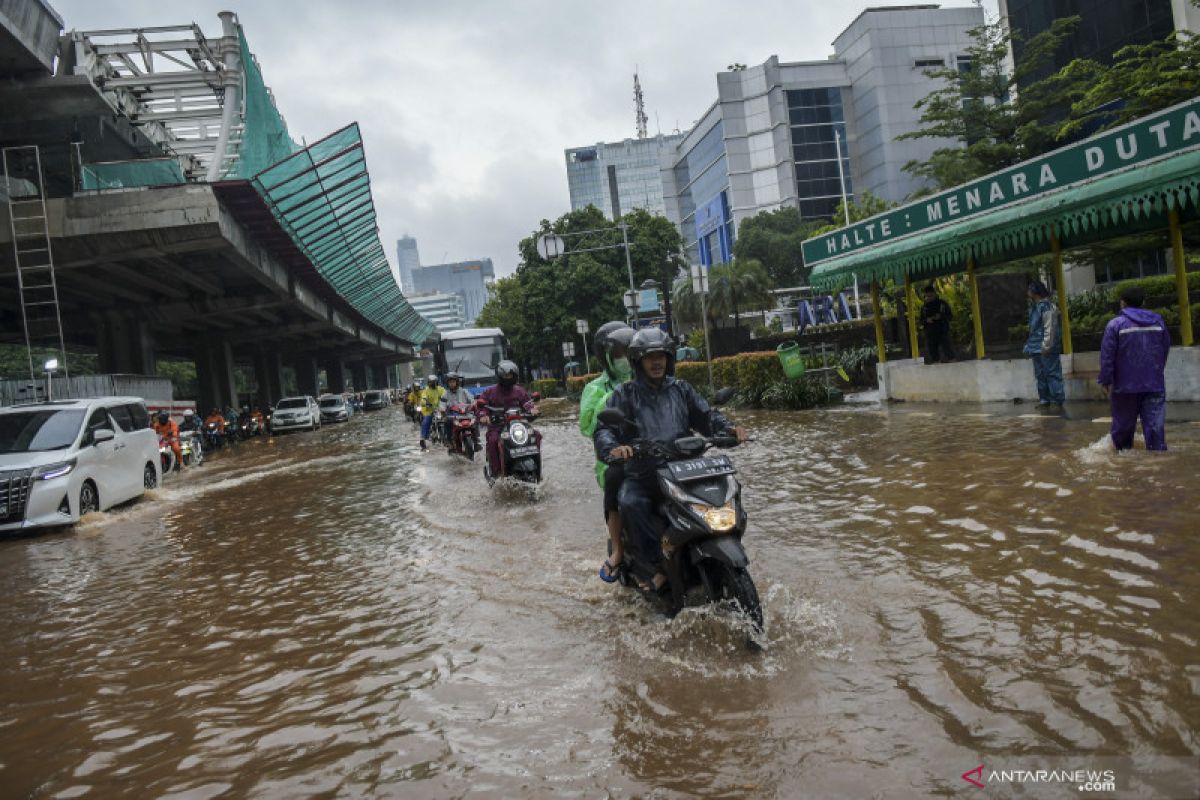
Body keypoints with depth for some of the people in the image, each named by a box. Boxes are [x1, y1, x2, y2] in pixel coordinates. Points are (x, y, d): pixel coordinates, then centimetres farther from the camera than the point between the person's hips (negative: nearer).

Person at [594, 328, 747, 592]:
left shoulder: (681, 389, 16)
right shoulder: (625, 394, 6)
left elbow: (706, 416, 14)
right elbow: (604, 429, -6)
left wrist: (729, 428, -9)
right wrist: (613, 448, -30)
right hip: (642, 474, -2)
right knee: (630, 503, -34)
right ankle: (660, 566, -26)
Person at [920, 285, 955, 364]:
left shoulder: (943, 303, 5)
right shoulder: (924, 307, 11)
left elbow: (951, 316, 5)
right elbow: (921, 321, 14)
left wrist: (941, 316, -14)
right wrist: (926, 320, -9)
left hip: (943, 333, -2)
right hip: (930, 334, 2)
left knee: (948, 351, -9)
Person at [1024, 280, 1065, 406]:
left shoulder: (1047, 306, -14)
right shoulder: (1035, 307, 14)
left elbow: (1050, 328, -19)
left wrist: (1046, 346, -22)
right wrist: (1029, 345, 17)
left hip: (1046, 349, -10)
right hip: (1037, 348, 10)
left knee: (1052, 373, -3)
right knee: (1040, 375, 14)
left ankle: (1057, 399, 2)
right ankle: (1044, 398, 21)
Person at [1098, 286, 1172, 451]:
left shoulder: (1115, 324, -8)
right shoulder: (1158, 321, 5)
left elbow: (1107, 356, -11)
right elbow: (1165, 350, 13)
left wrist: (1105, 381, -5)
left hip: (1126, 386, -3)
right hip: (1155, 385, 3)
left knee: (1123, 425, 11)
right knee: (1155, 425, 1)